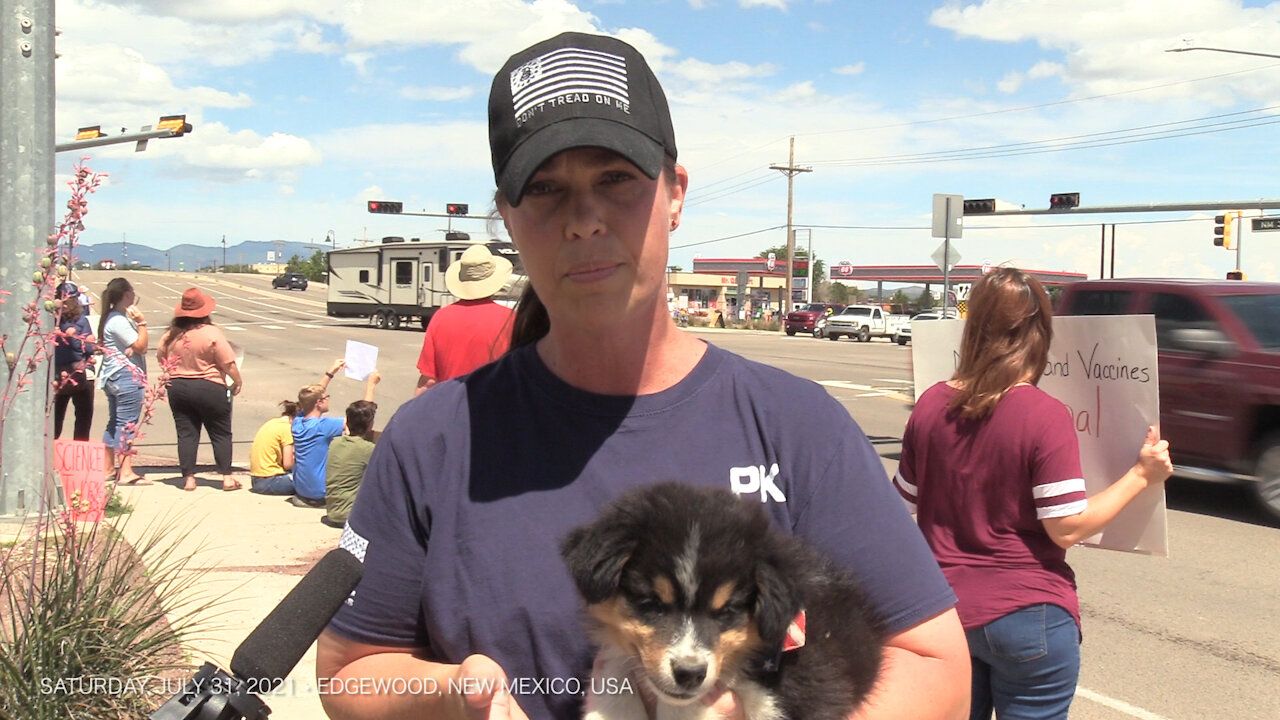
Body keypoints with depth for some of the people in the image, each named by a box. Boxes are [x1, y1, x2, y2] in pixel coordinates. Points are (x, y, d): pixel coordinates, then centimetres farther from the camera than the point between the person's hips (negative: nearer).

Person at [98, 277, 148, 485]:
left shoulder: (111, 318, 16)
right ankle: (126, 473, -12)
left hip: (113, 377, 11)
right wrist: (142, 323, -11)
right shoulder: (119, 321, -15)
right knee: (127, 423, -10)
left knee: (115, 422, 15)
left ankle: (108, 468, 21)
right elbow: (140, 346, -17)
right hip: (127, 376, -11)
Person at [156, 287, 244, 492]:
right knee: (221, 433, 6)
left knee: (186, 433, 8)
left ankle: (188, 478, 8)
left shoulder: (172, 333, -1)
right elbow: (228, 363, -13)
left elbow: (160, 357, 13)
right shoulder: (211, 333, -15)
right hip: (209, 388, -4)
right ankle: (227, 477, 5)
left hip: (177, 388, 4)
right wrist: (237, 381, 2)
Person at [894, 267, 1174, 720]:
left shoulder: (930, 406, -3)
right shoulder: (1046, 416, -16)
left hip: (944, 610, 5)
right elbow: (1067, 528, -16)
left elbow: (903, 500, 8)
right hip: (1027, 616, -4)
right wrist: (1141, 476, -8)